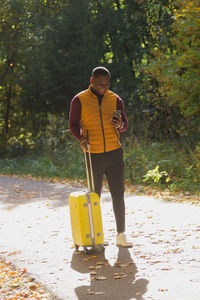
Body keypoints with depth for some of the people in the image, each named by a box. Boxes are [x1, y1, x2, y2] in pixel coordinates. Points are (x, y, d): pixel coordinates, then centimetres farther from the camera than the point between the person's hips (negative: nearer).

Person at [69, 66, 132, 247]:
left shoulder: (115, 99, 7)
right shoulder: (80, 100, 0)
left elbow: (125, 124, 10)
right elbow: (73, 124, 0)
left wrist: (120, 125, -15)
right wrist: (81, 138, -19)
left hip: (114, 153, 2)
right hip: (93, 156, -2)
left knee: (118, 194, 1)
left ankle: (121, 235, 6)